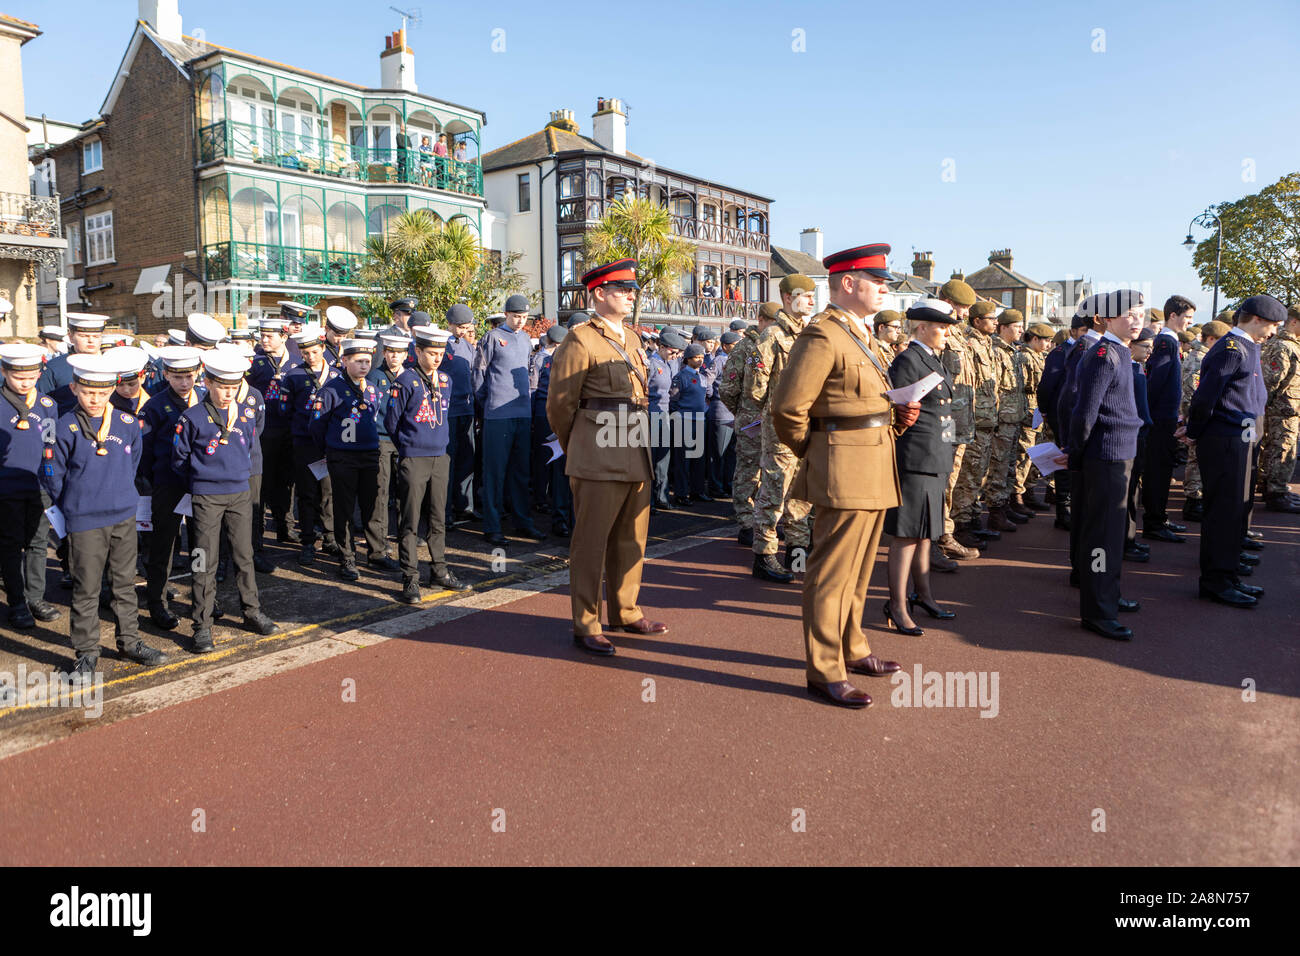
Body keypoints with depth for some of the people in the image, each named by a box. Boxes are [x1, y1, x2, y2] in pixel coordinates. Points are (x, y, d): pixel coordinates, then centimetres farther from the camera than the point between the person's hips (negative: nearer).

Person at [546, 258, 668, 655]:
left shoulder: (629, 341, 16)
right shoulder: (580, 340, -8)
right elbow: (559, 405, -5)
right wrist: (577, 451, 7)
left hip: (636, 460, 8)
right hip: (600, 463, -8)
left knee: (631, 541, 15)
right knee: (591, 543, 0)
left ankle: (625, 613, 30)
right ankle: (585, 625, 10)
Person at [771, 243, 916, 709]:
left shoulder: (858, 335, 17)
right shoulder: (823, 335, -15)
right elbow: (788, 409, -20)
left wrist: (899, 415, 7)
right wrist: (814, 455, -6)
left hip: (873, 473, 10)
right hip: (845, 472, -10)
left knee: (857, 569, 19)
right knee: (831, 574, -2)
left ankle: (852, 649, 34)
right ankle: (824, 671, 8)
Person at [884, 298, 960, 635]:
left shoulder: (933, 360, 16)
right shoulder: (907, 361, -13)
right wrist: (895, 460, -18)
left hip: (935, 459, 9)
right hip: (914, 456, -9)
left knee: (925, 530, 16)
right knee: (908, 532, -4)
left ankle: (923, 594, 27)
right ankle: (897, 604, 4)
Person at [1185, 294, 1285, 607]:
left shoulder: (1245, 349, 17)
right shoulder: (1230, 349, -14)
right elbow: (1205, 395, -18)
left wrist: (1195, 430, 13)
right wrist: (1194, 432, -7)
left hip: (1239, 441, 10)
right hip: (1225, 443, -10)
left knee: (1237, 508, 15)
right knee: (1224, 509, -5)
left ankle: (1227, 562, 25)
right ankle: (1217, 581, 1)